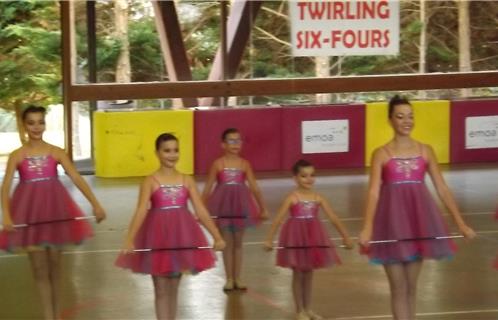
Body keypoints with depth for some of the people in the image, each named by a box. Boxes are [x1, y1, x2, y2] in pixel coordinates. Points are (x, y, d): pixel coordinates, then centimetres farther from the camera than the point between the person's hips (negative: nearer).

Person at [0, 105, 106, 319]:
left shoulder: (56, 153, 0)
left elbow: (76, 179, -8)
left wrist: (95, 204, -18)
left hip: (54, 209, 1)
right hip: (29, 211, -1)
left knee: (54, 264, 8)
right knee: (39, 268, 0)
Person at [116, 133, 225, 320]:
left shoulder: (187, 181, 4)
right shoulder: (150, 182, -6)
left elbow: (201, 211, 1)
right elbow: (141, 212, -16)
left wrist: (217, 236, -8)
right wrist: (129, 240, -29)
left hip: (181, 235, 3)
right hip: (158, 235, -3)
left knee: (173, 290, 12)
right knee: (161, 291, 2)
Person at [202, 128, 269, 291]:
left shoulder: (244, 164, 1)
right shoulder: (218, 164, -4)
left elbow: (254, 187, 3)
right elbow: (207, 188, 0)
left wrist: (263, 208, 4)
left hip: (241, 205, 2)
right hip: (224, 206, -2)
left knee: (238, 243, 10)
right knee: (227, 243, 5)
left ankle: (237, 278, 18)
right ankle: (229, 279, 13)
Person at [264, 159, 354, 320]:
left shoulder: (318, 198, 0)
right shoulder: (292, 198, -11)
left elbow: (333, 217, 0)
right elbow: (278, 219, -14)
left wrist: (345, 236, -2)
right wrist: (269, 239, -19)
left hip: (313, 237, 4)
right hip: (296, 236, -4)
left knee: (309, 273, 12)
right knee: (298, 274, 4)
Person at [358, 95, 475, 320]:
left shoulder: (425, 151, 7)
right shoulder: (381, 154, -1)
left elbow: (442, 188, 6)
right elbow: (374, 191, -10)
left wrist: (460, 223, 2)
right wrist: (367, 227, -23)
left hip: (418, 218, 3)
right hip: (393, 220, -3)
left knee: (411, 286, 9)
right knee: (399, 287, -1)